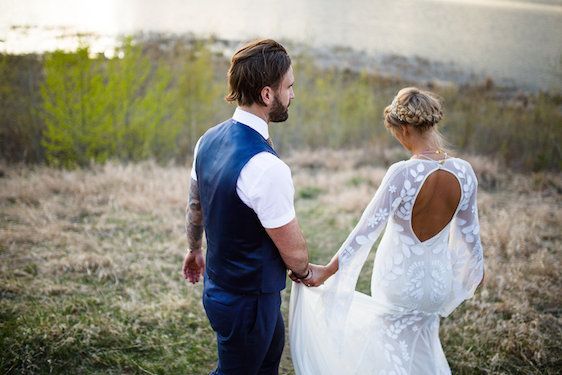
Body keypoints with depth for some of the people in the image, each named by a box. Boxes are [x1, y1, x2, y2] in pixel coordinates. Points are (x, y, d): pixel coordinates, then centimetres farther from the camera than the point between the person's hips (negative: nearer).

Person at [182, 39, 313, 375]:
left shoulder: (209, 140, -5)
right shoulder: (267, 168, -32)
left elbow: (195, 205, 11)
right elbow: (293, 250, -21)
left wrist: (195, 249, 28)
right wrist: (305, 273, 1)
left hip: (218, 283, 9)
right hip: (248, 300, -9)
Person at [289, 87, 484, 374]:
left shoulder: (403, 173, -26)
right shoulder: (464, 172, -12)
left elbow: (366, 230, -23)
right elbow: (469, 230, 2)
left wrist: (327, 271, -15)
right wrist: (477, 266, 21)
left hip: (399, 282, -4)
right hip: (438, 281, 4)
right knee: (423, 347, 30)